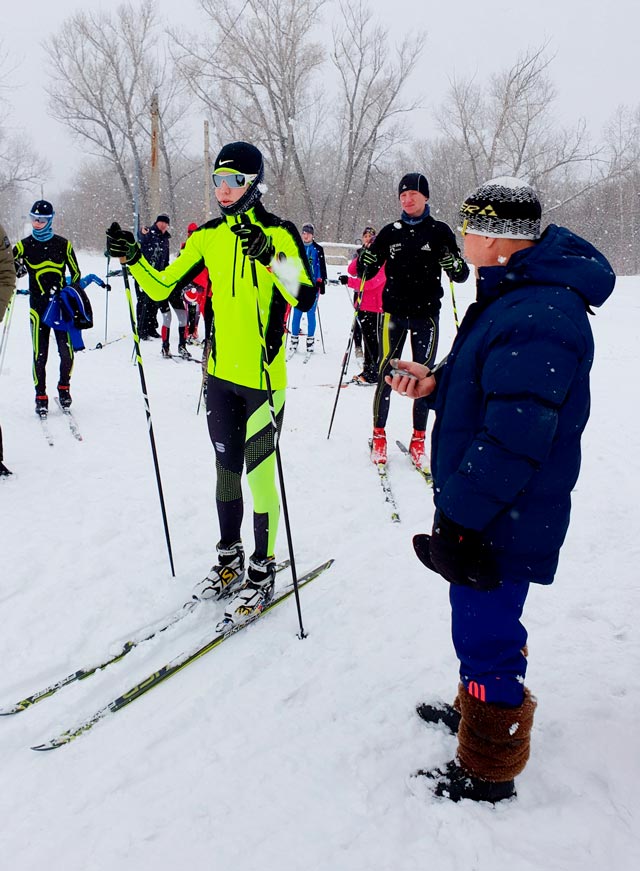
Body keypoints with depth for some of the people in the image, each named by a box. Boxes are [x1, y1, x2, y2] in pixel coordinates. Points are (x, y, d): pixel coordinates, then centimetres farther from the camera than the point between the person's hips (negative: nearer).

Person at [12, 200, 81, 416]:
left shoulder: (63, 244, 6)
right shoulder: (24, 246, 5)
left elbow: (76, 273, 13)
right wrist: (17, 269, -17)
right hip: (38, 307, 0)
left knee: (67, 351, -5)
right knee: (39, 354, -3)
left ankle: (64, 387, 20)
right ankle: (41, 396, 9)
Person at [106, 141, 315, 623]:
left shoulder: (280, 233, -9)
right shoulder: (208, 236, 7)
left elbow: (306, 298, -20)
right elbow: (163, 288, 8)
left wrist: (271, 257, -33)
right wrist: (134, 259, -8)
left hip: (263, 377, -5)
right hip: (221, 375, 5)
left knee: (259, 472, 1)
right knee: (226, 467, 15)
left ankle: (262, 571, 18)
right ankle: (229, 559, 33)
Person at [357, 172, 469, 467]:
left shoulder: (440, 231, 2)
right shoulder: (391, 231, 6)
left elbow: (461, 275, 2)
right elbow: (366, 271, 10)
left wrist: (452, 262, -19)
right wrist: (365, 258, -12)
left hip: (426, 314, 0)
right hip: (393, 312, 0)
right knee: (387, 373, -2)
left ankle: (418, 439, 16)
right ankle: (379, 434, 12)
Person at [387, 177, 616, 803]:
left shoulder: (536, 318, -27)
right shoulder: (516, 295, 8)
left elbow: (514, 439, -29)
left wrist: (458, 518, -24)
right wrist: (436, 384, 3)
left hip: (503, 523, -10)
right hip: (487, 508, 10)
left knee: (484, 634, 5)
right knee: (485, 623, 26)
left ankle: (488, 770, 25)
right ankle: (479, 709, 49)